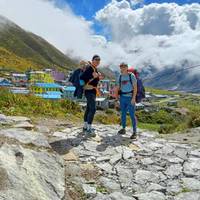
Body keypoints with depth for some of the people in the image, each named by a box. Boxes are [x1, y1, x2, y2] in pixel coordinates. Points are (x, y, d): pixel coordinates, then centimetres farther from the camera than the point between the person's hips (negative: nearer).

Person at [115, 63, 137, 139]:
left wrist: (134, 98, -15)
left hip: (130, 97, -5)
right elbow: (118, 87, 16)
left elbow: (135, 87, -8)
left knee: (132, 115, -7)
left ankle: (134, 132, -2)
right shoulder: (120, 76, 10)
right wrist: (116, 94, 0)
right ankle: (123, 129, 25)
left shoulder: (131, 75, -5)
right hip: (122, 97, 5)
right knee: (123, 113, 12)